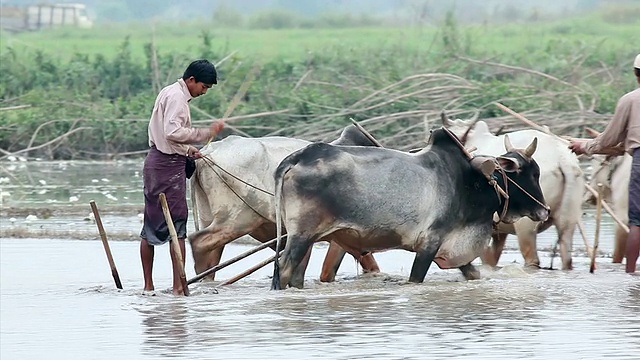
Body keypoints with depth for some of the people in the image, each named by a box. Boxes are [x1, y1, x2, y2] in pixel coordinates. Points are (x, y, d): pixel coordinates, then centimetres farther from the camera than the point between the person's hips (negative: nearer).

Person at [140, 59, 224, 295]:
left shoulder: (169, 93, 19)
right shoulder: (177, 97, -13)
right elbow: (173, 132, -25)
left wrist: (188, 149, 15)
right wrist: (207, 133, -23)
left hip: (156, 161, 10)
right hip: (169, 165, -10)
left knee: (151, 225, 10)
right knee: (177, 224, -8)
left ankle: (148, 285, 13)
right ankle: (178, 286, -9)